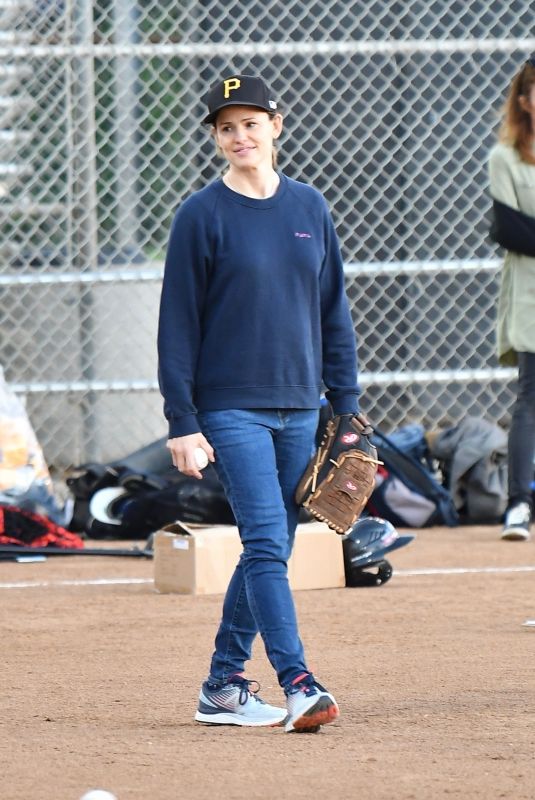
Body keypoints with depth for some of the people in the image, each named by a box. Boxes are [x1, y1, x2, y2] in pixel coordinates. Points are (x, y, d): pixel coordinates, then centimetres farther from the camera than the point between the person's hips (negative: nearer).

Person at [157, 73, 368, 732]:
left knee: (271, 549, 8)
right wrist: (181, 422, -10)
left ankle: (222, 687, 17)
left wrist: (346, 404, 9)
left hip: (298, 406, 5)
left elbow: (333, 308, 14)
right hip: (230, 407, -5)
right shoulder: (200, 216, -4)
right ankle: (297, 685, -19)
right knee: (267, 543, -14)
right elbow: (178, 324, -4)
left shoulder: (309, 207, 9)